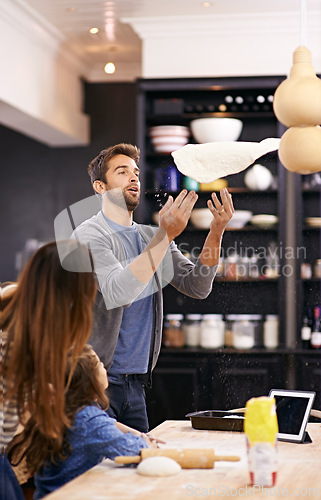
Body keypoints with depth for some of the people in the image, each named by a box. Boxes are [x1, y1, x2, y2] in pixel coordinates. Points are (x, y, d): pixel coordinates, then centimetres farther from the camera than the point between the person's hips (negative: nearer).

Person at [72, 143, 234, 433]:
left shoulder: (151, 237, 13)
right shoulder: (90, 234, -8)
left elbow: (197, 286, 3)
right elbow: (118, 293, -25)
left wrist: (216, 232, -10)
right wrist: (166, 235, -27)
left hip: (135, 383, 6)